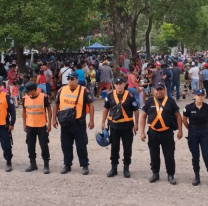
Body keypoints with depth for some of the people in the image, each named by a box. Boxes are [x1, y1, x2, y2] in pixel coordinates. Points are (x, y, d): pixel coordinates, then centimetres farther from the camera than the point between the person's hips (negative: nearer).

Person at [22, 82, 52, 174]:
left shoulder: (43, 97, -12)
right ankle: (33, 164, 23)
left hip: (42, 126, -4)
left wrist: (49, 124, -6)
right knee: (30, 146, 10)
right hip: (30, 126, 4)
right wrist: (24, 124, 8)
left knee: (44, 145, -1)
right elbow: (24, 111, 11)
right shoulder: (25, 98, -1)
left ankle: (46, 165, 9)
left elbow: (49, 110, -3)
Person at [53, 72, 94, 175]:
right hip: (65, 123, 4)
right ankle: (67, 165, 23)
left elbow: (90, 105, -6)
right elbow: (56, 105, 13)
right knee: (66, 145, 11)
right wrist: (54, 119, 9)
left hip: (79, 123, -4)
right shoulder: (62, 90, 5)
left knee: (81, 145, 1)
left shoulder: (84, 91, -8)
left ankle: (85, 165, 12)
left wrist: (91, 120, -11)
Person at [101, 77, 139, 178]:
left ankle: (126, 168, 19)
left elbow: (136, 110, -2)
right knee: (114, 147, 10)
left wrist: (136, 124, -3)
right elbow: (106, 109, 10)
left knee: (127, 148, 6)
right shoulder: (110, 95, 0)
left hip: (127, 125, -2)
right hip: (114, 125, 2)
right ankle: (114, 168, 21)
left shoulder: (130, 96, -8)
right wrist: (103, 122, 8)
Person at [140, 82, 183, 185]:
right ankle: (155, 173, 25)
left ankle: (171, 175, 15)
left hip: (167, 133, -2)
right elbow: (143, 117, 5)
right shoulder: (149, 102, 2)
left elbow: (178, 116, 3)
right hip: (153, 133, 2)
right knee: (154, 155, 11)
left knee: (169, 155, 3)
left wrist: (180, 131, -3)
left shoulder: (170, 101, -1)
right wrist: (142, 132, -1)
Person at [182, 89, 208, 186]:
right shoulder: (189, 107, -11)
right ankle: (197, 177, 18)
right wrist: (191, 129, 9)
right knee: (195, 156, 7)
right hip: (193, 133, 0)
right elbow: (184, 120, 3)